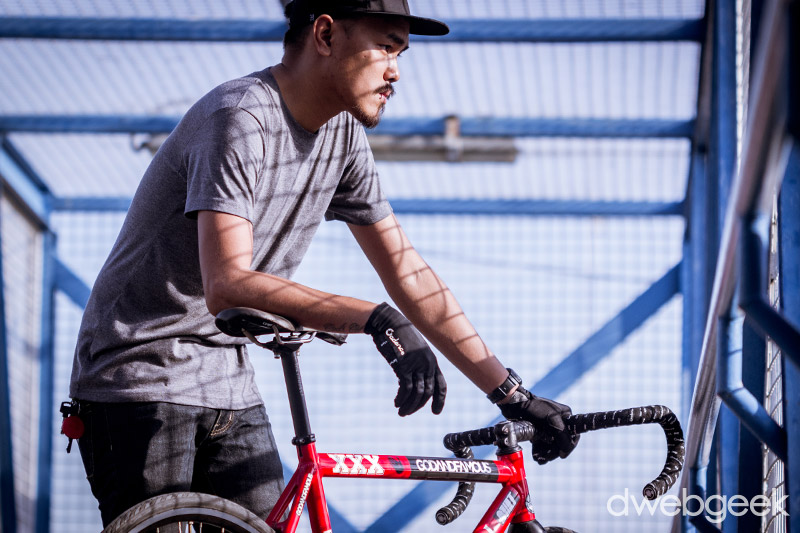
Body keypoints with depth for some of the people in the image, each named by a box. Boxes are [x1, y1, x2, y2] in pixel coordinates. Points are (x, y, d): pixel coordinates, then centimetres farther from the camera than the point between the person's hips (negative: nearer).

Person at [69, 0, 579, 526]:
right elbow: (227, 286, -34)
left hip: (228, 384, 8)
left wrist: (512, 394, 0)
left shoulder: (343, 135, 2)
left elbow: (406, 270, 5)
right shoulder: (241, 120, -23)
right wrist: (377, 320, -43)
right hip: (142, 381, -7)